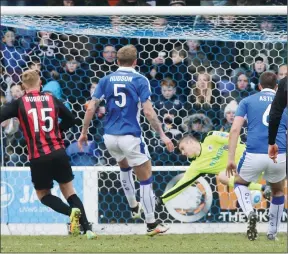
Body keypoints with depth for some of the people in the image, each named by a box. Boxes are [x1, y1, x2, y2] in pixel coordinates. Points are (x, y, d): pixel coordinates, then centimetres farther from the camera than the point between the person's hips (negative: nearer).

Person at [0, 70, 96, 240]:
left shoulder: (19, 104, -1)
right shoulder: (52, 100, 8)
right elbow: (70, 120, 18)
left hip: (38, 158, -3)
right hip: (59, 153, 3)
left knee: (43, 194, 16)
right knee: (69, 192, 15)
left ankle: (71, 212, -11)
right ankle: (87, 229, 2)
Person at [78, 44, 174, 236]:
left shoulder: (107, 80, 5)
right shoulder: (139, 80, -6)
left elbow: (91, 108, 1)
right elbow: (149, 112, -13)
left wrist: (84, 132, 11)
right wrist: (162, 135, -8)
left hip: (110, 137, 5)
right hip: (130, 136, -5)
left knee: (125, 167, 34)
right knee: (146, 178, 5)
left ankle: (134, 206, 43)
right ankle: (152, 224, 5)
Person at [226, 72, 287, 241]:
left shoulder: (247, 101, 12)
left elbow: (235, 129, 0)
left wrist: (231, 158, 1)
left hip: (254, 155, -1)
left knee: (240, 184, 27)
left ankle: (250, 213, -2)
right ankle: (273, 233, 32)